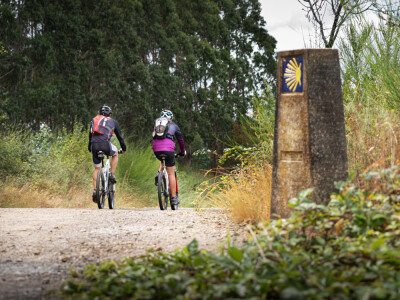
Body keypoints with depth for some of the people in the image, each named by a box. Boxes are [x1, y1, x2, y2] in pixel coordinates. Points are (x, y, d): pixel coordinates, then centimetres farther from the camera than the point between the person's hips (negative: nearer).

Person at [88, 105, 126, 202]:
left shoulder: (94, 120, 30)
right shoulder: (112, 121, 23)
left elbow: (90, 136, 33)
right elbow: (119, 136, 30)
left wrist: (90, 149, 43)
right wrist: (124, 148, 42)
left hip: (94, 145, 3)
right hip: (105, 143, -3)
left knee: (97, 168, 16)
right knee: (115, 154, 30)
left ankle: (95, 190, 6)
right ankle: (112, 175, 17)